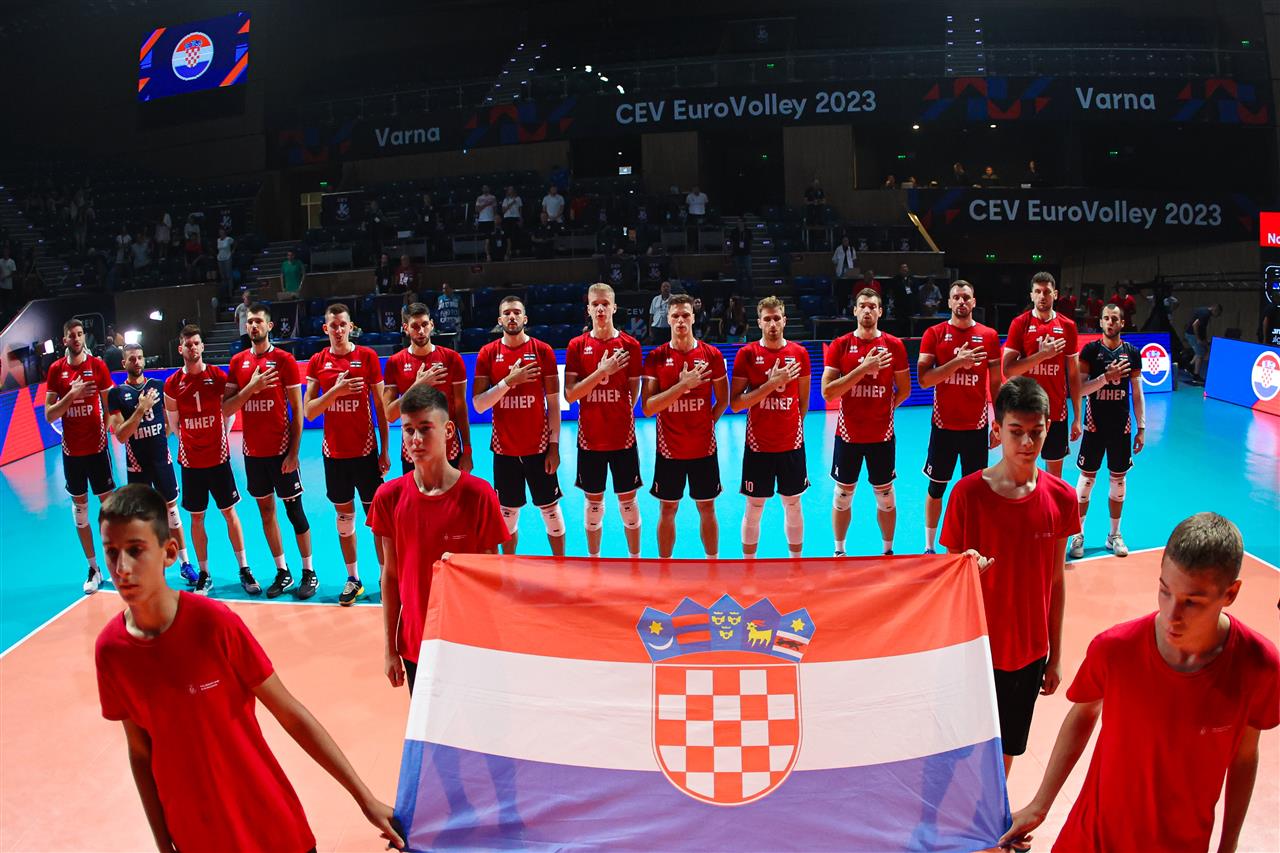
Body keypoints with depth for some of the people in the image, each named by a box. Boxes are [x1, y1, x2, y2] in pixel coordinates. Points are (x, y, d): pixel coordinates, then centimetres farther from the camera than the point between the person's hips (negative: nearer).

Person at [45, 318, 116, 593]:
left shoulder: (98, 365, -2)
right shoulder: (55, 370, 2)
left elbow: (109, 406, 2)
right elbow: (48, 415, 0)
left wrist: (107, 431, -10)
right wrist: (71, 395, -15)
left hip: (97, 446, -2)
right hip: (71, 450, 2)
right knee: (80, 507, 7)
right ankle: (93, 569, 16)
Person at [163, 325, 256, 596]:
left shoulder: (218, 376, -4)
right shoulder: (172, 383, -2)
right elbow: (173, 422, 10)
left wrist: (219, 438, 8)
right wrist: (189, 441, 8)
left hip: (218, 457, -1)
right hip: (190, 460, 1)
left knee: (229, 512, 5)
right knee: (196, 518, 7)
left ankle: (244, 570, 12)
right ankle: (204, 574, 18)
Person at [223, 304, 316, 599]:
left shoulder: (284, 360, -5)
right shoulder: (237, 362, 7)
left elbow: (297, 410, -6)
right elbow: (226, 409, 4)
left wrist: (294, 452, -11)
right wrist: (251, 387, -13)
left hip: (281, 450, -4)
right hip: (253, 451, 5)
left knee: (294, 509, 1)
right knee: (266, 510, 10)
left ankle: (309, 572, 11)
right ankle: (282, 572, 20)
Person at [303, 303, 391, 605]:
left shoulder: (367, 356, -2)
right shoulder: (317, 362, 3)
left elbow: (380, 406, 0)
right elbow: (308, 412, -2)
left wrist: (385, 449, -3)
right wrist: (335, 390, -18)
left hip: (365, 450, -2)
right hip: (334, 452, 2)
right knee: (344, 516, 9)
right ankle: (353, 579, 19)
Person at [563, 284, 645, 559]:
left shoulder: (630, 345, -2)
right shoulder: (577, 346, -1)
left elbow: (634, 392, 6)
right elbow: (569, 395, -8)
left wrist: (619, 418, 2)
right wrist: (602, 372, -16)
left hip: (623, 437, 0)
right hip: (589, 438, 1)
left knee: (627, 500, 8)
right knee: (593, 502, 11)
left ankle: (635, 559, 22)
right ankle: (593, 561, 25)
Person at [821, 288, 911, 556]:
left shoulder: (894, 345, -1)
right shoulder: (840, 345, -4)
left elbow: (904, 389, 9)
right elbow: (827, 393, -14)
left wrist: (883, 409, -1)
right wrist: (863, 368, -20)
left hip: (882, 434, 1)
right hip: (848, 434, 0)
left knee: (885, 495, 10)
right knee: (843, 495, 9)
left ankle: (888, 551, 27)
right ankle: (839, 551, 24)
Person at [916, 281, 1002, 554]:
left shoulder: (989, 335, 2)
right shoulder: (934, 334, -2)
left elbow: (996, 383, 6)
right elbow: (923, 379, -10)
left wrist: (999, 423, 2)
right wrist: (957, 362, -20)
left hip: (977, 426, 1)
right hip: (943, 425, -1)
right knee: (936, 487, 7)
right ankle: (930, 547, 19)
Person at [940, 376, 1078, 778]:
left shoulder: (1061, 498, -5)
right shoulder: (968, 493, -15)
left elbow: (1056, 581, 4)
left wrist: (1055, 655, 8)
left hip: (1031, 652, 3)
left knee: (1007, 750, 19)